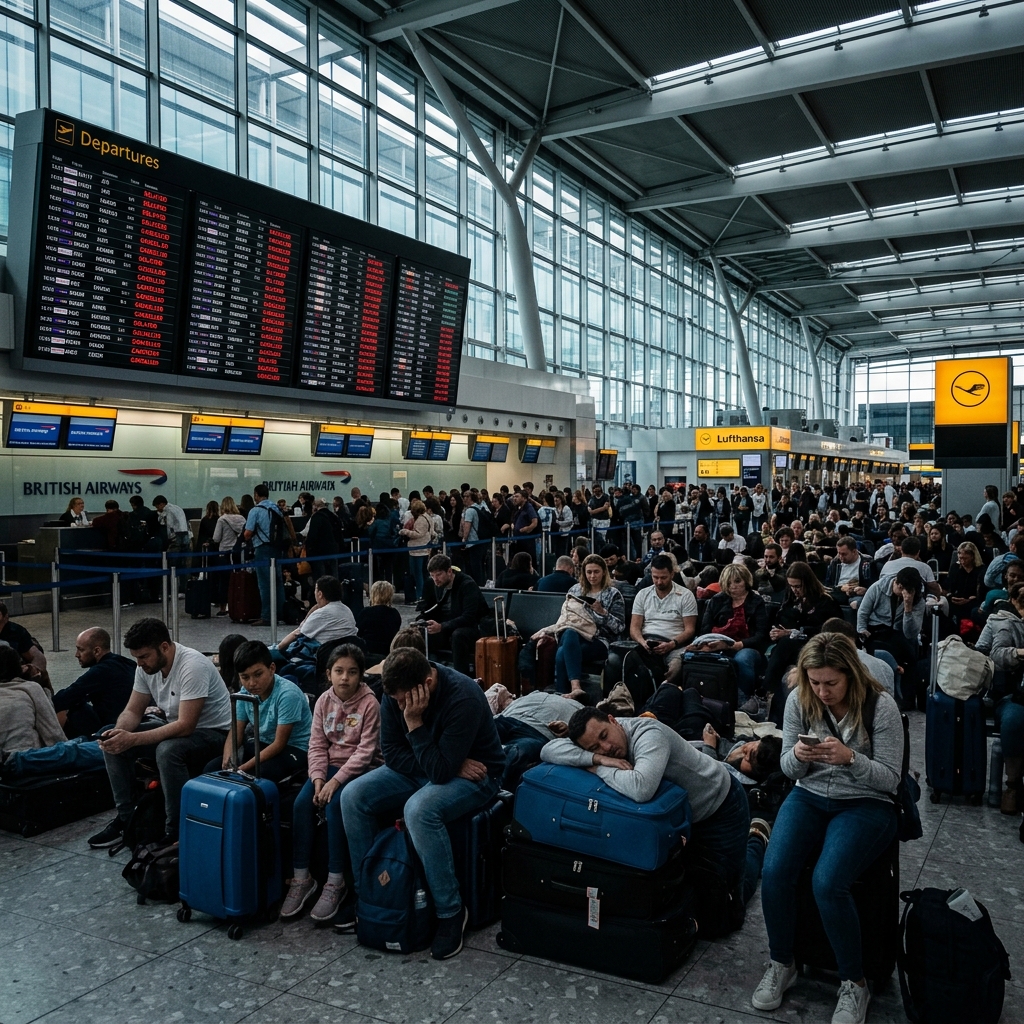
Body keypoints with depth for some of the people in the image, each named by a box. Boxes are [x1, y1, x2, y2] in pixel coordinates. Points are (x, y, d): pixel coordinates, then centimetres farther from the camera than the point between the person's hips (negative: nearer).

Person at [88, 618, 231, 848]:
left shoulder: (192, 666, -29)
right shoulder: (146, 666, -4)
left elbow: (185, 726, -33)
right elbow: (133, 711, 4)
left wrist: (133, 739, -34)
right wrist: (119, 732, -19)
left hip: (213, 733, -8)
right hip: (177, 728, 9)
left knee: (168, 750, -36)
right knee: (113, 743, -4)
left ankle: (177, 833, -20)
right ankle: (126, 819, 8)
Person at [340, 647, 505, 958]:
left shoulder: (464, 697, -31)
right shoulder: (396, 692, -12)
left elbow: (441, 770, -31)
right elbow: (391, 752, -8)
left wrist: (414, 722, -33)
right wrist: (445, 766, -19)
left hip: (474, 776, -7)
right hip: (419, 768, 7)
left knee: (419, 809, -35)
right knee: (353, 795, -11)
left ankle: (451, 911, -17)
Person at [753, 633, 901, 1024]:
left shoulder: (880, 706, -15)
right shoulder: (799, 700, -6)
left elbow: (890, 778, -10)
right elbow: (789, 769, 3)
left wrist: (850, 757, -29)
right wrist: (797, 754, -21)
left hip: (865, 804, -3)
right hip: (810, 796, 4)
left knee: (826, 883, -28)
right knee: (774, 872, -21)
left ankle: (854, 984, -3)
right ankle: (781, 965, 4)